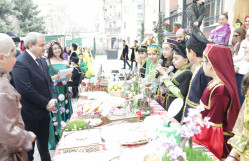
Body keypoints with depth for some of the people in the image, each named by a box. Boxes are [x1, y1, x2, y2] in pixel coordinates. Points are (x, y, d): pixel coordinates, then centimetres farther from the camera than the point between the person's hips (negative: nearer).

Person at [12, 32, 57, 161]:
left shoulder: (42, 60, 8)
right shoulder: (20, 62, -18)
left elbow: (49, 81, 11)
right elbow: (26, 90, -24)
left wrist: (53, 98, -6)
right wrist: (46, 103, -16)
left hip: (45, 110, 7)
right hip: (31, 113, -7)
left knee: (44, 141, 22)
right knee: (29, 145, 11)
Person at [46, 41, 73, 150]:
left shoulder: (65, 62, 13)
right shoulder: (48, 62, -1)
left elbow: (69, 77, 17)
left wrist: (68, 76, -5)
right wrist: (54, 78, -21)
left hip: (63, 90, 5)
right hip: (53, 90, -4)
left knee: (63, 112, 7)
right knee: (54, 114, -4)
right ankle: (54, 139, 7)